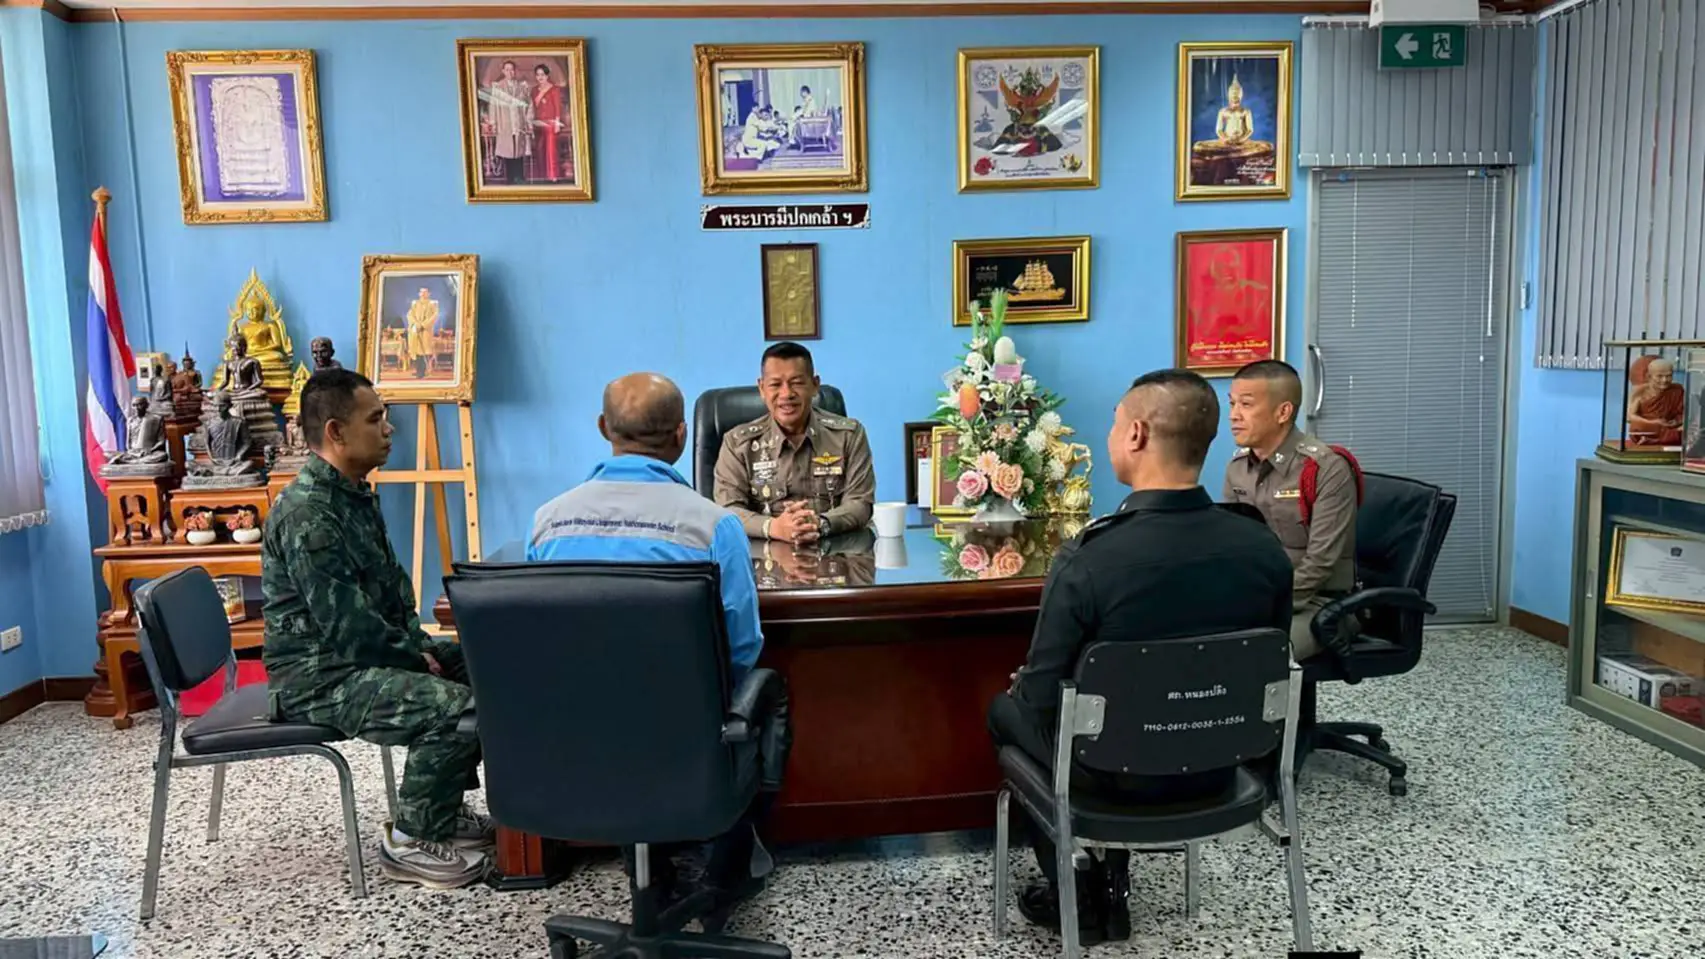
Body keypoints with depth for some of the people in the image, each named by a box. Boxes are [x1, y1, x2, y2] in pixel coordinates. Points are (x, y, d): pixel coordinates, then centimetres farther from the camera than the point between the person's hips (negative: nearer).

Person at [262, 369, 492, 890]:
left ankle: (442, 806, 19)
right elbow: (347, 625, -25)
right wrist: (414, 658, -13)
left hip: (366, 651, 10)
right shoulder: (307, 513, -23)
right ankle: (411, 840, -4)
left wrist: (418, 645, 3)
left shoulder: (356, 493, 9)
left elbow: (392, 581, 16)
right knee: (455, 706, -26)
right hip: (319, 674, -10)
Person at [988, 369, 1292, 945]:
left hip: (1118, 772, -4)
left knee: (1007, 709, 25)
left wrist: (1022, 686, 4)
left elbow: (1042, 699, -20)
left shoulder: (1088, 556, -29)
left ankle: (1074, 895, 31)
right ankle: (1109, 888, 38)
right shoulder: (1266, 550, -13)